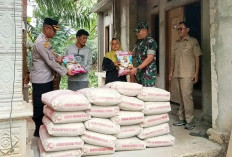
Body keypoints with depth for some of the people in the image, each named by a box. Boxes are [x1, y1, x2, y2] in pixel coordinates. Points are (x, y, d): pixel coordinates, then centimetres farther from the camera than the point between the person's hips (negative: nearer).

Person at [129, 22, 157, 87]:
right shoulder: (138, 42, 15)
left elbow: (150, 58, -18)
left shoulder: (151, 42, -10)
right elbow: (134, 53, 27)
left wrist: (137, 69, -23)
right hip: (139, 72, 8)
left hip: (148, 72, -7)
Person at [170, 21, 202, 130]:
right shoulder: (177, 43, 16)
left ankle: (190, 120, -1)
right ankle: (182, 119, 18)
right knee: (181, 96, 10)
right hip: (178, 73, 6)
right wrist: (171, 71, 13)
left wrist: (196, 73, -9)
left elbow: (197, 57, -3)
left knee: (186, 95, -10)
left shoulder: (193, 41, 0)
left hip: (188, 74, -6)